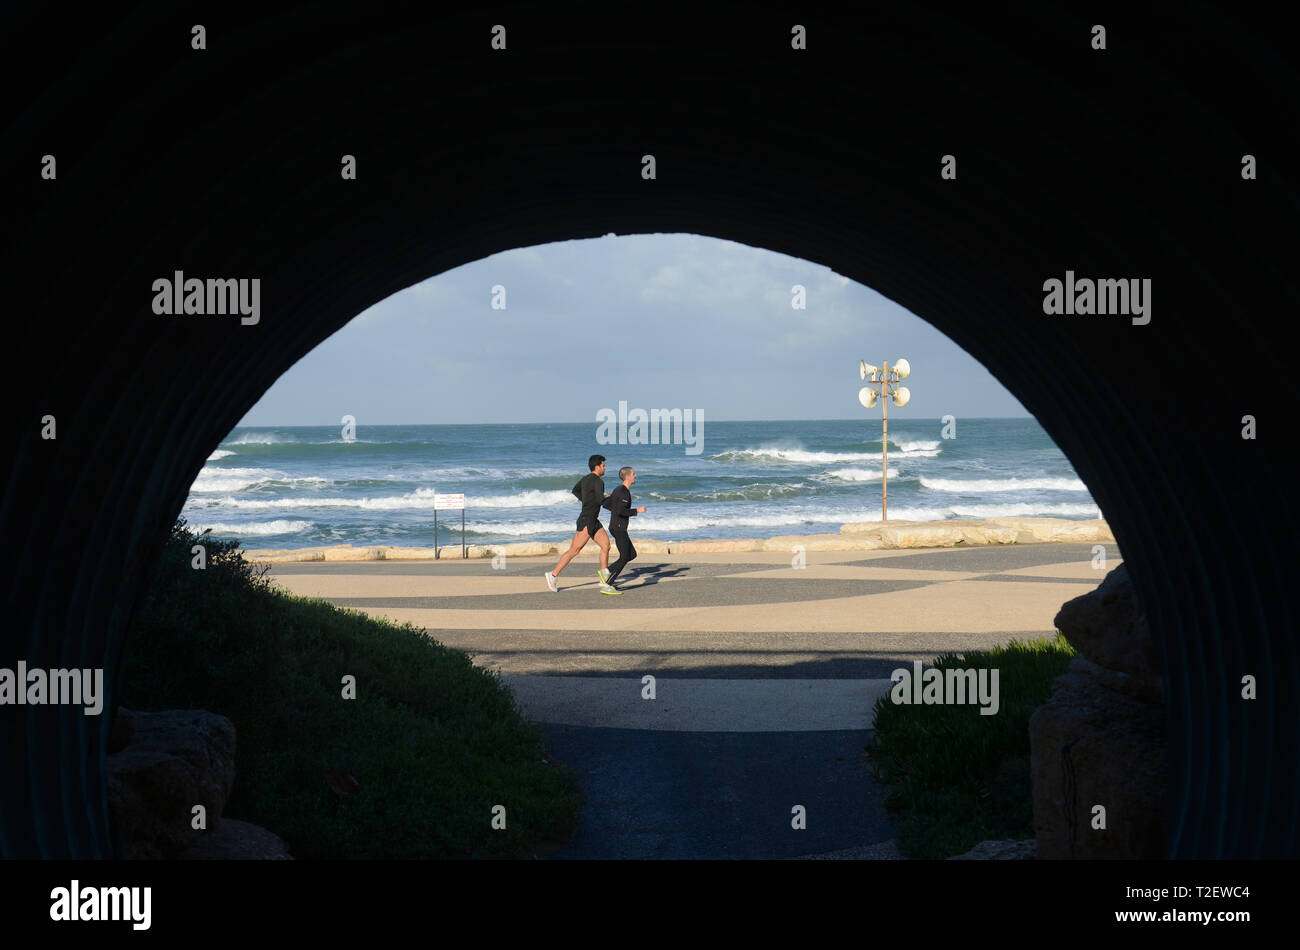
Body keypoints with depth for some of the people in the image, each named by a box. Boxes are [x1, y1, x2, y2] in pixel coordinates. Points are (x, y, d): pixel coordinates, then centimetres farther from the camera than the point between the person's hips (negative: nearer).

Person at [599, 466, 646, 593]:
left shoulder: (618, 490, 13)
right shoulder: (624, 492, -18)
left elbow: (605, 504, 21)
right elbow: (620, 511, -28)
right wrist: (637, 511, -19)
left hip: (615, 527, 10)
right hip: (619, 528, -10)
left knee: (632, 555, 15)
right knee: (624, 558, -8)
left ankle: (607, 572, 12)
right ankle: (607, 586, -11)